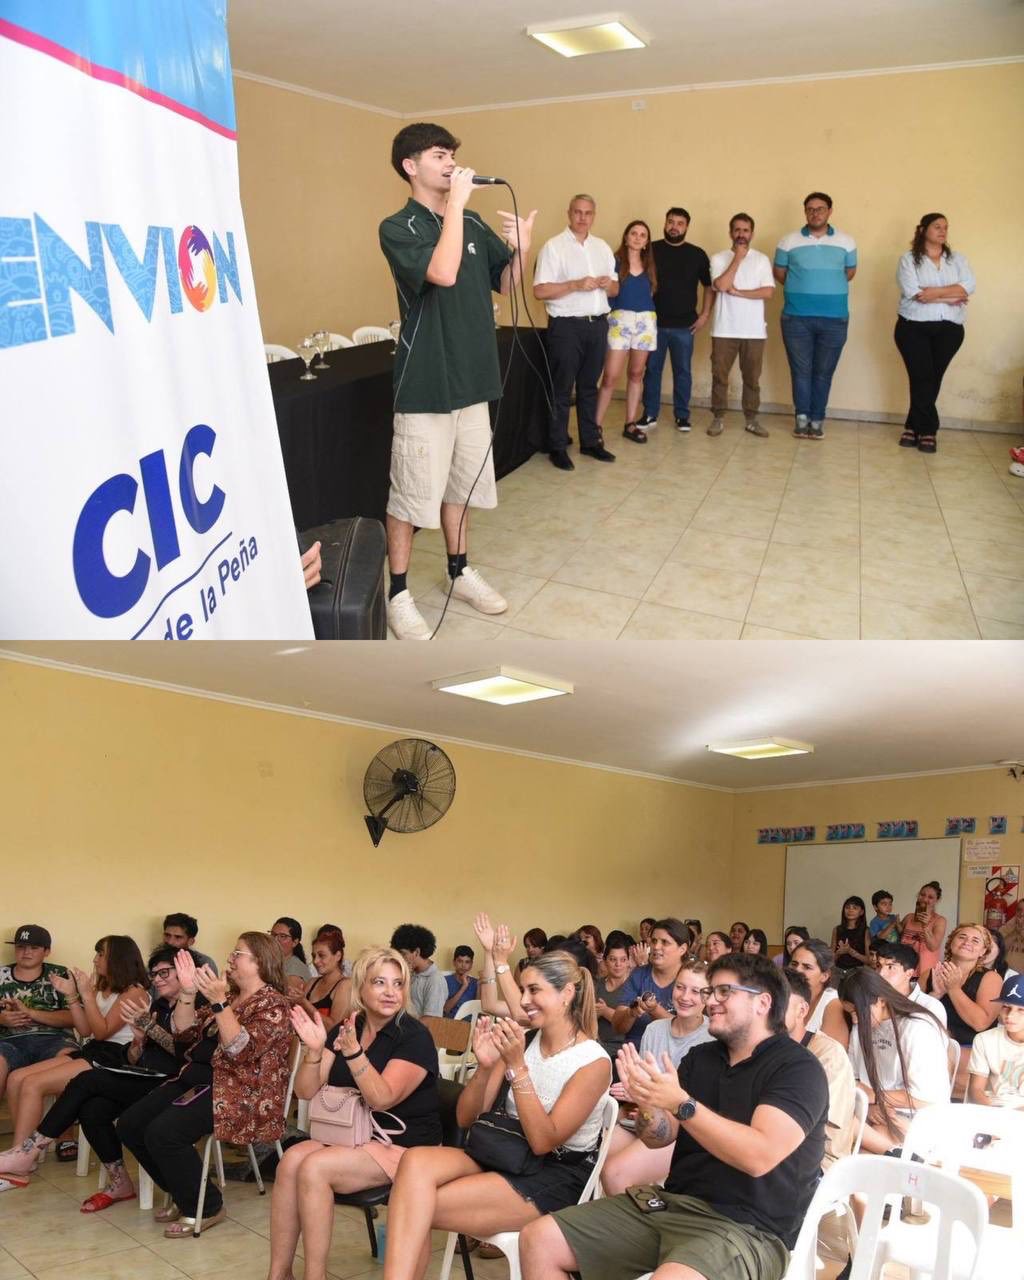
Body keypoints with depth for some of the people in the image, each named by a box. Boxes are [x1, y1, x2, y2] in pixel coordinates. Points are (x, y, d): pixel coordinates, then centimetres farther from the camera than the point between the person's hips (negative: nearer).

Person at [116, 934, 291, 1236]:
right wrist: (187, 993, -4)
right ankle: (185, 1195, 15)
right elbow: (185, 1033, 11)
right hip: (199, 1078, 9)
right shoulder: (228, 995, 16)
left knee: (163, 1132, -26)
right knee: (130, 1124, -1)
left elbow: (242, 1050, -23)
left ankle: (205, 1208, -5)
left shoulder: (273, 1004, -9)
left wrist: (219, 1002, -28)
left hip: (240, 1093, -9)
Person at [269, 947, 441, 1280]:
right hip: (353, 1136, 6)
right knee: (291, 1160, -21)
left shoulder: (415, 1036, -13)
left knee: (314, 1168, -25)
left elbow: (381, 1099, -23)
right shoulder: (345, 1029, 5)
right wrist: (314, 1051, -19)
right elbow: (306, 1091, 0)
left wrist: (353, 1052, -36)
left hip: (404, 1145, -6)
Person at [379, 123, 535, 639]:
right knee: (411, 492, 0)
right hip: (425, 383, -6)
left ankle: (458, 572, 33)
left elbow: (504, 284, 14)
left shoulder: (474, 224, 8)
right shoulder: (397, 228, -11)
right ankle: (398, 593, 11)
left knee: (460, 483, 17)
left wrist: (520, 250, -6)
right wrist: (456, 201, -21)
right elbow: (442, 273, -28)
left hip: (471, 378, 7)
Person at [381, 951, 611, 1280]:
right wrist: (485, 1066, -14)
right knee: (416, 1162, -26)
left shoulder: (593, 1062, -11)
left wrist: (516, 1067, -24)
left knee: (422, 1207, -25)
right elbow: (466, 1118, 5)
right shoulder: (520, 1041, 6)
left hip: (554, 1179, -6)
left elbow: (543, 1141, -18)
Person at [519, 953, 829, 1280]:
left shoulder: (797, 1068, -8)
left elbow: (759, 1155, -22)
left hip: (743, 1227, -7)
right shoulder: (700, 1057, 14)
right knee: (538, 1240, -3)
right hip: (670, 1203, 7)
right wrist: (647, 1103, -13)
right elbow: (660, 1136, 9)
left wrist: (681, 1103, -26)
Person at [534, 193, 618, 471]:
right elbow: (540, 291, -12)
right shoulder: (553, 247, -5)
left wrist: (608, 284, -5)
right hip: (566, 325, -5)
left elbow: (615, 289, 18)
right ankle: (557, 447, 6)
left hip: (598, 324, 5)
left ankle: (591, 441, 21)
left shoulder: (603, 248, 14)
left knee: (589, 386, 13)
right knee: (562, 388, 0)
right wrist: (575, 285, -21)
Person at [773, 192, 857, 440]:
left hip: (834, 318, 1)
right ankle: (802, 418, 13)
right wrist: (800, 289, 11)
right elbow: (779, 272, 12)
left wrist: (829, 287, 14)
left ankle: (817, 420, 12)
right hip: (797, 317, 0)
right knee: (801, 370, 3)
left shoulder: (846, 242, 5)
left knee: (824, 372, 4)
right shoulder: (789, 241, 2)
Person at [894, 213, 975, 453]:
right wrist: (950, 296, -11)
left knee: (933, 378, 3)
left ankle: (914, 427, 12)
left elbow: (968, 286, -6)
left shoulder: (958, 259, 12)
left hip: (949, 328, 3)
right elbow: (913, 292, -13)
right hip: (914, 327, -3)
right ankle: (927, 430, 2)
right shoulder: (908, 259, 2)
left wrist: (933, 292, -15)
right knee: (922, 377, -7)